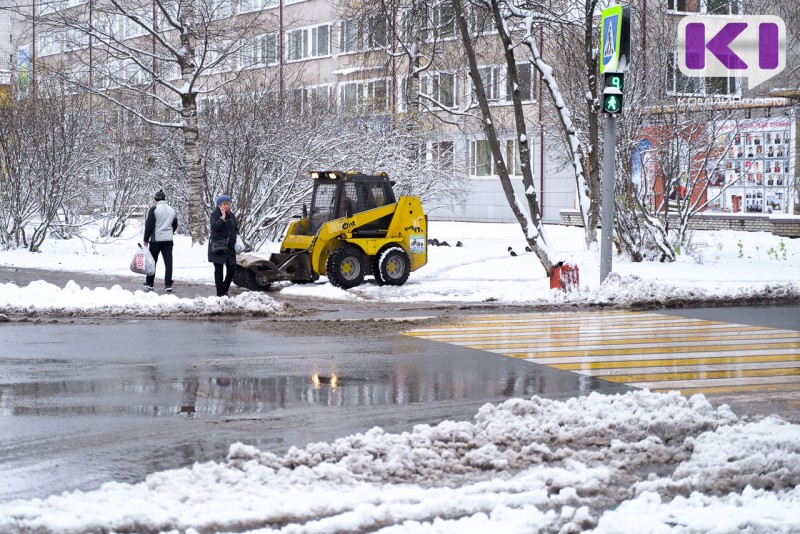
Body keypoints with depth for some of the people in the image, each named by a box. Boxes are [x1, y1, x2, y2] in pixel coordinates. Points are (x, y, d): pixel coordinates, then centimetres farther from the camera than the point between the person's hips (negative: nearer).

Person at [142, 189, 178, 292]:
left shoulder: (154, 209, -8)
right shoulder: (172, 210, 10)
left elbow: (149, 225, -9)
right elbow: (175, 225, 18)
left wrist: (146, 239, -4)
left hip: (156, 239, -4)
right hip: (168, 240, 4)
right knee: (168, 262, 1)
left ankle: (149, 283, 13)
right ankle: (168, 284, -4)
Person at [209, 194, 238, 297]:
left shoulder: (231, 215, 12)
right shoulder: (215, 214, -6)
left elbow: (235, 229, 25)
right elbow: (214, 227, -22)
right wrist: (223, 217, -22)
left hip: (229, 246, 6)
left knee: (232, 269, 4)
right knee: (219, 269, -1)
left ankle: (225, 290, 22)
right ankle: (220, 293, 4)